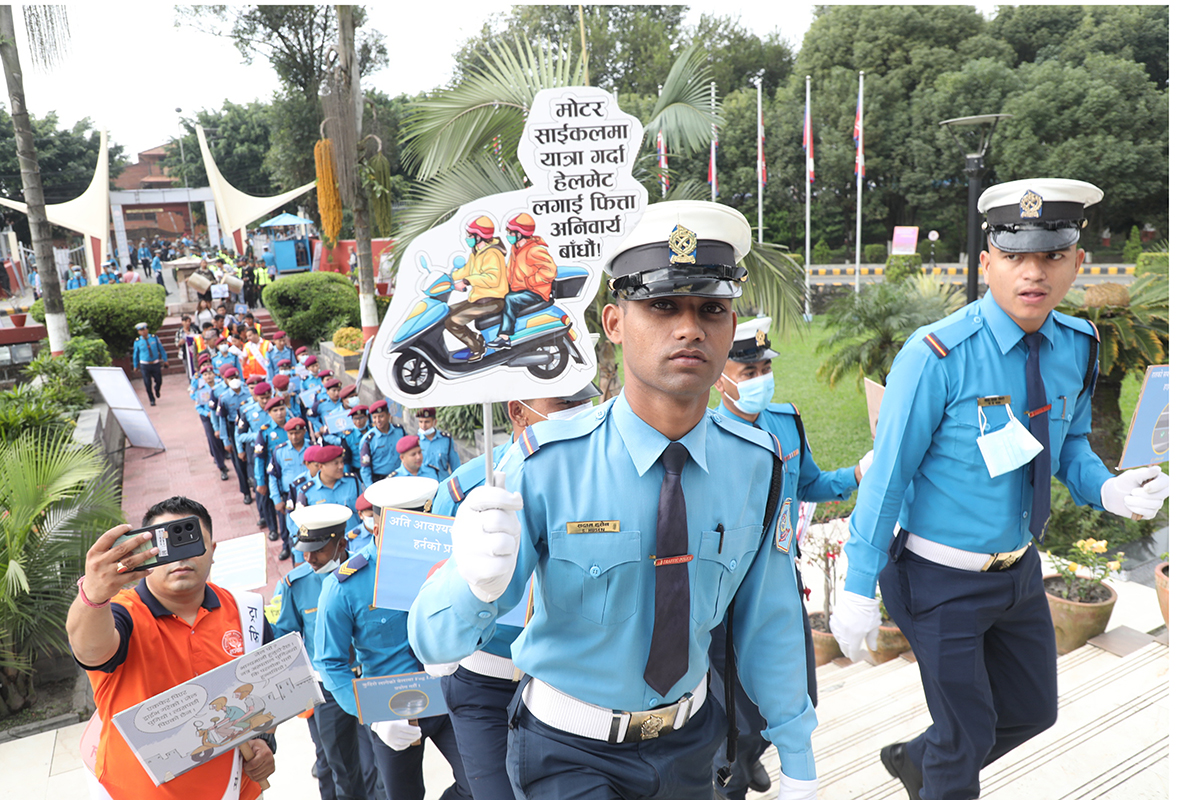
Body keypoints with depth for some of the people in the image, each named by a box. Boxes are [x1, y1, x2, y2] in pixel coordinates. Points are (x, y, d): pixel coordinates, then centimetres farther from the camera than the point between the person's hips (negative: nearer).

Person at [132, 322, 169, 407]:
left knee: (159, 381, 3)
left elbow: (161, 349, 8)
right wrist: (135, 366, 15)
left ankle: (157, 390, 39)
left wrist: (165, 360, 8)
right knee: (147, 384, -3)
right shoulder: (137, 342, -2)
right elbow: (135, 354, 9)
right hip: (145, 365, -1)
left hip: (156, 364, 1)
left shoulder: (154, 338, -1)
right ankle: (152, 400, 12)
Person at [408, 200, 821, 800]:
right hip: (569, 751, -3)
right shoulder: (545, 464, -24)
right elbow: (433, 645, -25)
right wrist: (476, 582, -47)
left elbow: (766, 622, -2)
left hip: (688, 744, 3)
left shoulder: (757, 465, -15)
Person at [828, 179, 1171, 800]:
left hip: (1020, 568, 7)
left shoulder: (1077, 346, -4)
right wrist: (858, 589, -19)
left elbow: (1069, 443, 11)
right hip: (942, 582, -7)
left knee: (1033, 711, 24)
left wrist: (1107, 490, -12)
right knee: (967, 738, 10)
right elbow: (887, 475, -20)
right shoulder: (937, 356, -24)